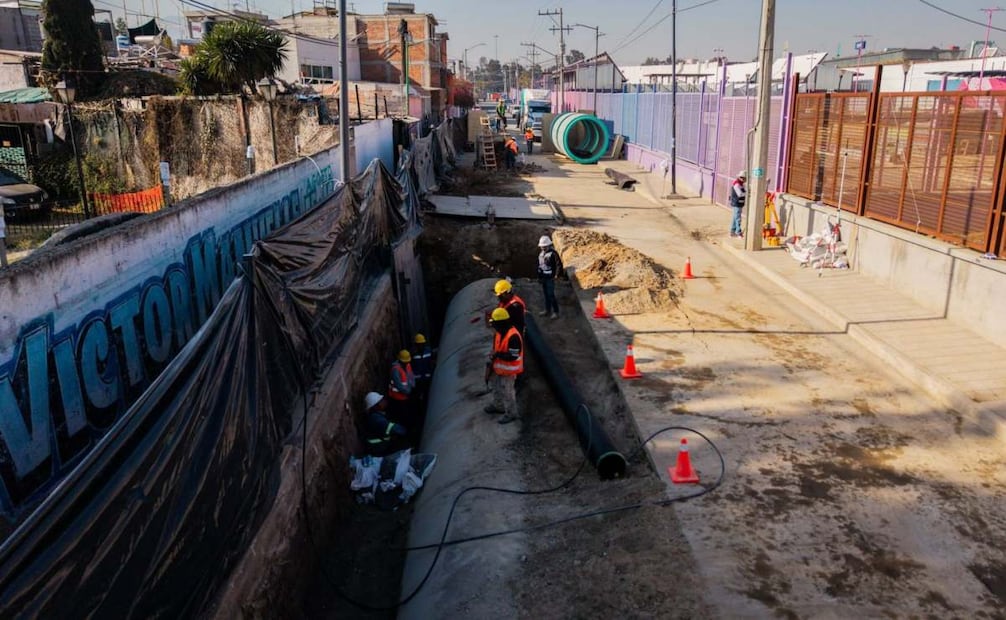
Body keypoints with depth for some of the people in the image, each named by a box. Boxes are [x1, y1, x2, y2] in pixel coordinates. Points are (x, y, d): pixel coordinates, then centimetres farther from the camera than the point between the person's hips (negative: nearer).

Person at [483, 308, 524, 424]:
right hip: (498, 367, 9)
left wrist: (497, 354, -28)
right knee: (497, 388, 26)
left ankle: (511, 413, 23)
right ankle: (498, 406, 48)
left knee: (507, 392, 5)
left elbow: (513, 356, -30)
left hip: (508, 370, -9)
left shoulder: (513, 336, -31)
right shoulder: (499, 332, -1)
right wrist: (492, 356, 9)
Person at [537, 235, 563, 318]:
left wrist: (557, 275, -15)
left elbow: (559, 264, -17)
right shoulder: (541, 253, 8)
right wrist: (539, 276, 20)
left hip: (550, 278, -8)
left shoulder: (553, 253, -18)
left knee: (551, 294, -7)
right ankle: (547, 309, 30)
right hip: (543, 277, 8)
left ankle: (556, 312, 3)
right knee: (545, 294, 17)